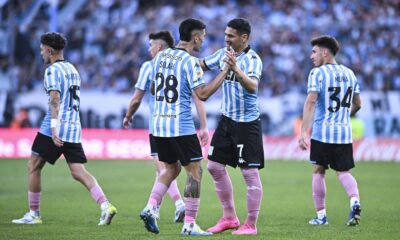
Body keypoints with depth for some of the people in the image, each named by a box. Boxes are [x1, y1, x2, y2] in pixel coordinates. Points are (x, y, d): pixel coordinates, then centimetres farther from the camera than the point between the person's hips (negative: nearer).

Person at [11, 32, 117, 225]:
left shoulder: (53, 71, -7)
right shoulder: (72, 70, 19)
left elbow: (55, 99, -19)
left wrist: (54, 127, -27)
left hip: (54, 129, -7)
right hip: (74, 128, 7)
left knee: (34, 166, 6)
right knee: (78, 172, 0)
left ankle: (33, 214, 9)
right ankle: (105, 205, -18)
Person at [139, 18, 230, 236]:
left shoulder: (160, 56, 8)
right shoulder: (189, 61, -13)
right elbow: (202, 94, -19)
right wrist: (225, 72, -15)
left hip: (159, 124, 7)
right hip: (181, 126, -7)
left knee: (171, 168, 21)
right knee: (194, 171, 2)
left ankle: (150, 208, 4)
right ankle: (189, 225, -1)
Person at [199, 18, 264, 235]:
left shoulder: (252, 59, -17)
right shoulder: (223, 54, 4)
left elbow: (252, 87, -34)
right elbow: (201, 65, 19)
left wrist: (235, 68, -47)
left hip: (247, 122, -8)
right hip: (227, 119, 8)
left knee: (250, 172, -4)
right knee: (214, 166, 9)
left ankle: (251, 225, 3)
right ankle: (229, 218, 20)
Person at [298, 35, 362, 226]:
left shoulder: (317, 73, -7)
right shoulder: (349, 73, 11)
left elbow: (311, 102, -18)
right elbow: (357, 105, 19)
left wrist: (303, 132, -22)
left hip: (322, 133, -4)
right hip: (344, 133, 4)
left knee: (319, 172, 9)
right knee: (344, 172, 9)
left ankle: (321, 215, 11)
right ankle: (355, 201, -19)